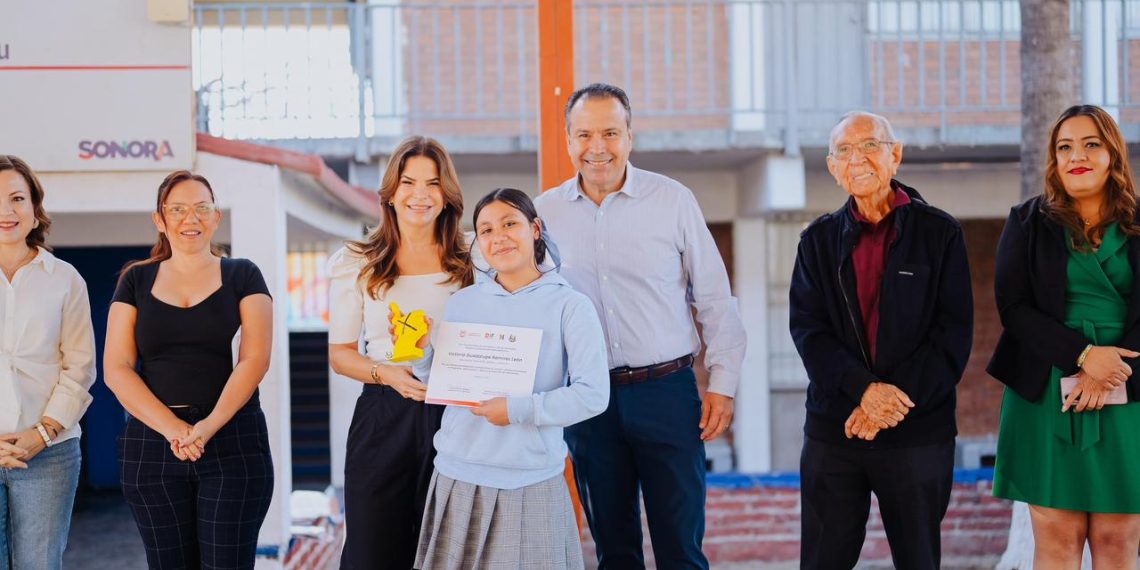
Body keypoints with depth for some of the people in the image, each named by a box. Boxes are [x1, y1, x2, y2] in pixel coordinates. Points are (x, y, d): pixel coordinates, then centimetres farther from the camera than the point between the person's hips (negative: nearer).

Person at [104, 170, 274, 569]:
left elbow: (255, 359, -5)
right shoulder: (137, 280, 9)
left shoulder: (242, 276, 5)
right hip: (153, 443, 2)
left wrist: (210, 425, -19)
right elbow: (116, 369, 1)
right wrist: (172, 428, -13)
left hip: (233, 442, -2)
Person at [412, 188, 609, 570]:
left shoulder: (569, 305, -6)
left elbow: (594, 395, -12)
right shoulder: (461, 303, 5)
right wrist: (422, 351, -6)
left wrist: (519, 410, -19)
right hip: (457, 475, 3)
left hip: (531, 481, -3)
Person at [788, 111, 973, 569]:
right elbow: (807, 328, -1)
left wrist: (896, 401, -13)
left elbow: (953, 332, -4)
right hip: (832, 431, 2)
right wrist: (864, 388, -16)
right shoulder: (819, 239, 8)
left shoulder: (940, 233, 1)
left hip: (919, 431, -1)